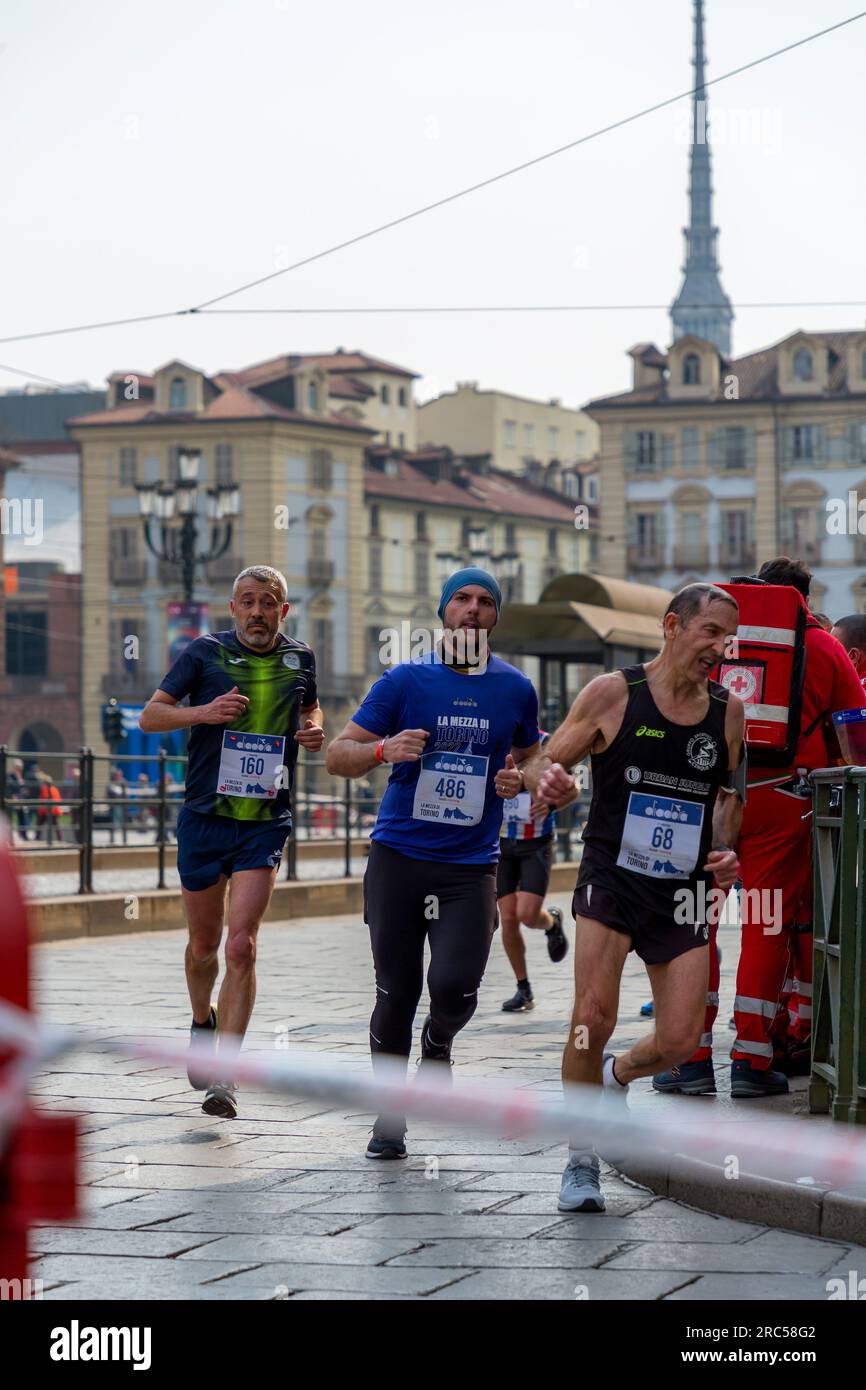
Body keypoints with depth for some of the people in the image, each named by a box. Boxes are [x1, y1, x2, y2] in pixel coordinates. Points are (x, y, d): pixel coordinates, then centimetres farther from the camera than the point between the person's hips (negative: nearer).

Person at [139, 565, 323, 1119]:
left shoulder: (300, 658, 6)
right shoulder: (205, 653, -1)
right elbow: (149, 715, 1)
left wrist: (314, 731, 3)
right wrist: (204, 712, -17)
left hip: (266, 824, 0)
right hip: (204, 819, 0)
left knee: (241, 945, -13)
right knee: (204, 944, 12)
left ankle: (225, 1075, -12)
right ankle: (202, 1021, 44)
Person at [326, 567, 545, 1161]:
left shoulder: (515, 688, 6)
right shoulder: (405, 680, 0)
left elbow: (530, 755, 24)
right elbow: (338, 756, 0)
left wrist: (518, 778, 1)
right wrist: (383, 750, -20)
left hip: (471, 865, 1)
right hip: (399, 857, 0)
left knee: (455, 985, -17)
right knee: (396, 992, 2)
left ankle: (438, 1044, 18)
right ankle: (390, 1114, 19)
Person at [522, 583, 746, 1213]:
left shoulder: (728, 711, 6)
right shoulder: (612, 694, -4)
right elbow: (545, 762, 1)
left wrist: (725, 852, 5)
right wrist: (546, 778, -22)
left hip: (683, 894, 3)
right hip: (611, 880, -3)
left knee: (679, 1042, -5)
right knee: (594, 1019, -16)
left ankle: (616, 1076, 31)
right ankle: (582, 1161, 2)